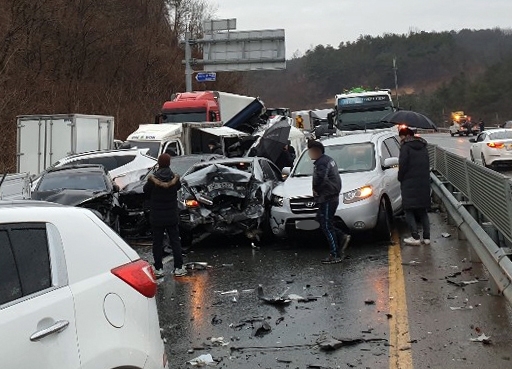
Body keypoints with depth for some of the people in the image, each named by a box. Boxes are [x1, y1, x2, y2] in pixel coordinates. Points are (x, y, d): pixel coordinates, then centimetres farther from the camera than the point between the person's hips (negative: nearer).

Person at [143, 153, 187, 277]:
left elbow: (146, 191, -1)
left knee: (157, 242, 7)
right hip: (172, 216, 1)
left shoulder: (153, 179, -14)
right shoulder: (174, 178, -9)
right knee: (175, 241, 10)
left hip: (156, 217, -1)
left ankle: (158, 269, 9)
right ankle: (178, 268, 10)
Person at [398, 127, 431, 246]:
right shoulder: (423, 147, 15)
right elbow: (427, 165, 15)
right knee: (423, 210, 13)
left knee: (409, 210, -1)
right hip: (424, 183, 7)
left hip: (410, 184, -7)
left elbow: (403, 165, -13)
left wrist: (401, 178, 1)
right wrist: (424, 178, 16)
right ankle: (427, 237, 10)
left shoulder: (406, 147, -9)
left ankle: (415, 237, -9)